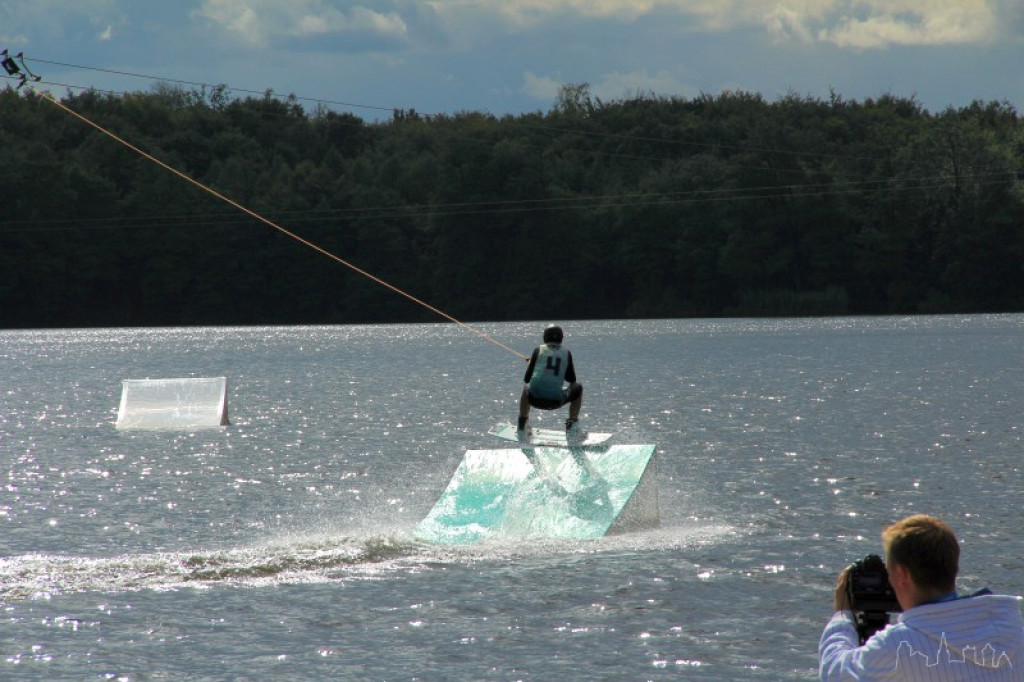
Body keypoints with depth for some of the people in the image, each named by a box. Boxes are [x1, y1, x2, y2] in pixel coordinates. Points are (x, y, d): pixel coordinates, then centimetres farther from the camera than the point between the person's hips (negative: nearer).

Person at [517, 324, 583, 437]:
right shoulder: (566, 353, 6)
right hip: (556, 401, -1)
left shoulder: (538, 350, 5)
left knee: (526, 388, 38)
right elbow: (572, 380, 14)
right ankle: (572, 425, 20)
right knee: (578, 388, 27)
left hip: (535, 399, 1)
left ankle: (521, 426, 35)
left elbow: (526, 379, 9)